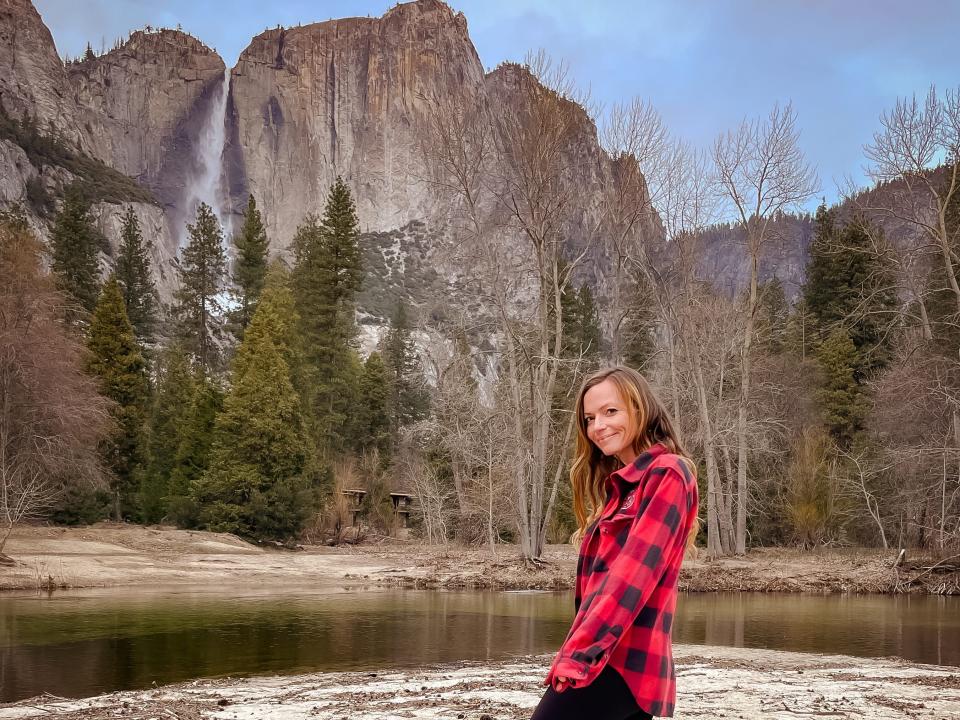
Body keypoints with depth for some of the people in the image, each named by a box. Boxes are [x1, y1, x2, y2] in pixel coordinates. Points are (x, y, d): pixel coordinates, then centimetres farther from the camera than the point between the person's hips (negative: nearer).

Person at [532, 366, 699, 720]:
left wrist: (581, 651, -20)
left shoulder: (666, 474, -6)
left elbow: (636, 570, -16)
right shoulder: (621, 484, 23)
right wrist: (581, 646, 10)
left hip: (619, 661, -9)